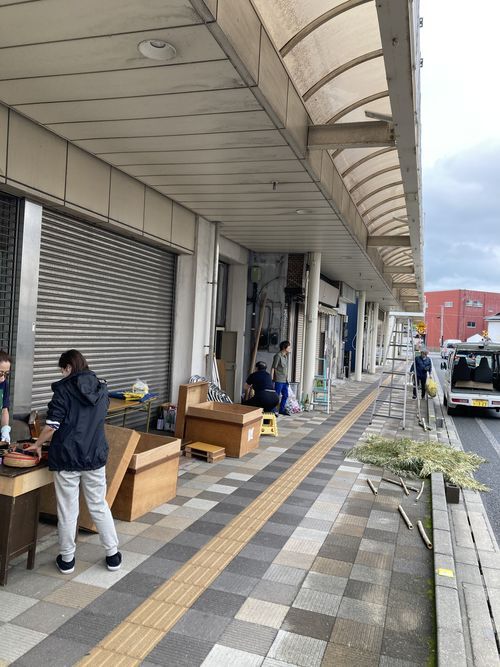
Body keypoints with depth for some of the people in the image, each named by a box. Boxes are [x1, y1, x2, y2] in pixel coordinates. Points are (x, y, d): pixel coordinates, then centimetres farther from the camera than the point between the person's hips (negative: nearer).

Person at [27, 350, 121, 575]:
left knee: (68, 510, 9)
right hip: (95, 456, 4)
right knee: (99, 506, 15)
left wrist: (38, 444, 6)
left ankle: (67, 559, 22)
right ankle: (112, 555, 21)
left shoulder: (64, 389, -10)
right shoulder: (102, 389, 6)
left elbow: (51, 426, -14)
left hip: (67, 457, -4)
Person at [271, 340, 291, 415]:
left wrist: (287, 378, 18)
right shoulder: (278, 356, -13)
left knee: (285, 395, 14)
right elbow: (273, 368, -14)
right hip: (279, 380, -9)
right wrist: (271, 379, -16)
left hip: (284, 380, 9)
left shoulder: (286, 356, 13)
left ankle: (282, 410, 27)